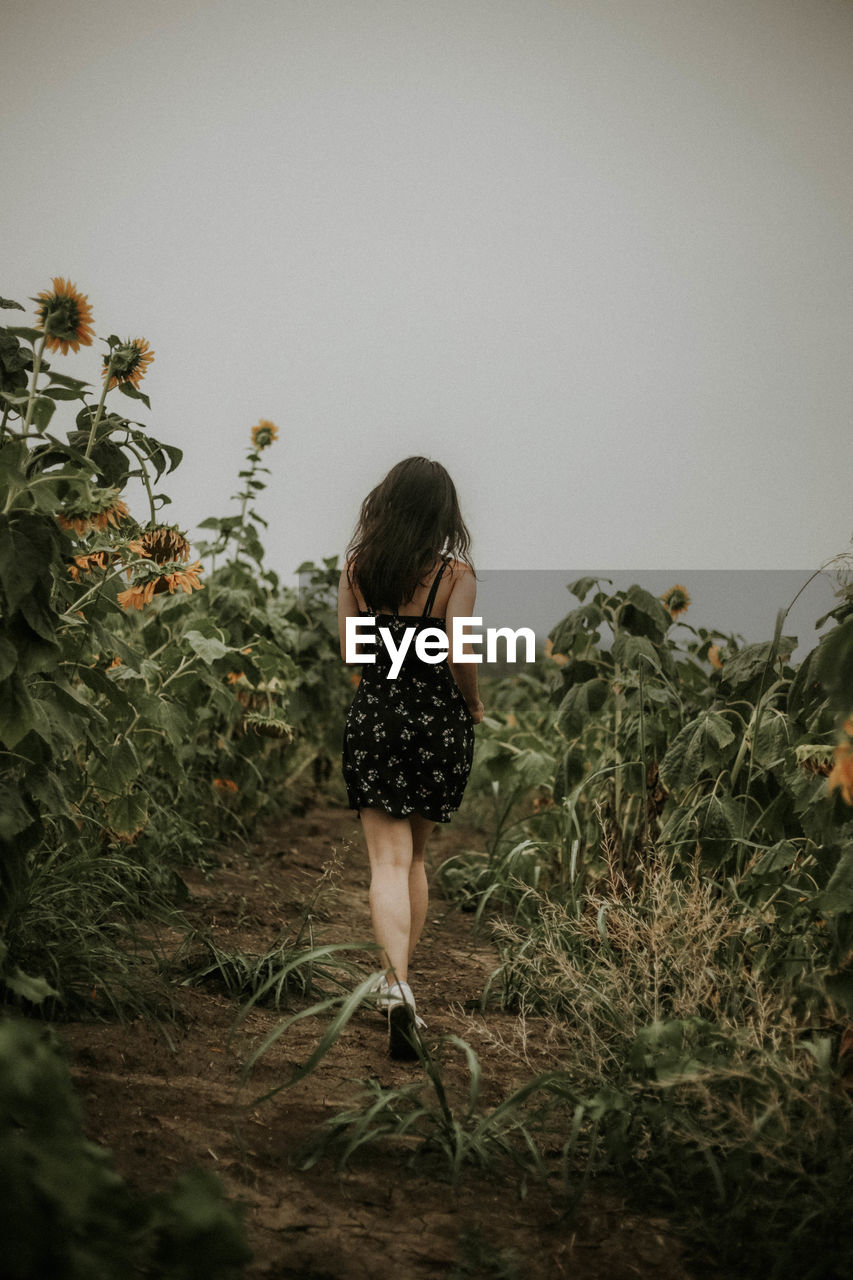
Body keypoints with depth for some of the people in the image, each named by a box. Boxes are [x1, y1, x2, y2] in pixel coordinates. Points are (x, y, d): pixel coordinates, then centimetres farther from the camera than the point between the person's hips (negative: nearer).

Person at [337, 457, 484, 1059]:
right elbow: (459, 657, -14)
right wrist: (473, 705, 5)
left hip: (373, 718, 1)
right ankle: (400, 976, 25)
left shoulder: (356, 569, -1)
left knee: (388, 859, -2)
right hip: (438, 723, 0)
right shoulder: (456, 574, -9)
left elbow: (349, 651, 4)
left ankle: (397, 983, -21)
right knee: (416, 855, 18)